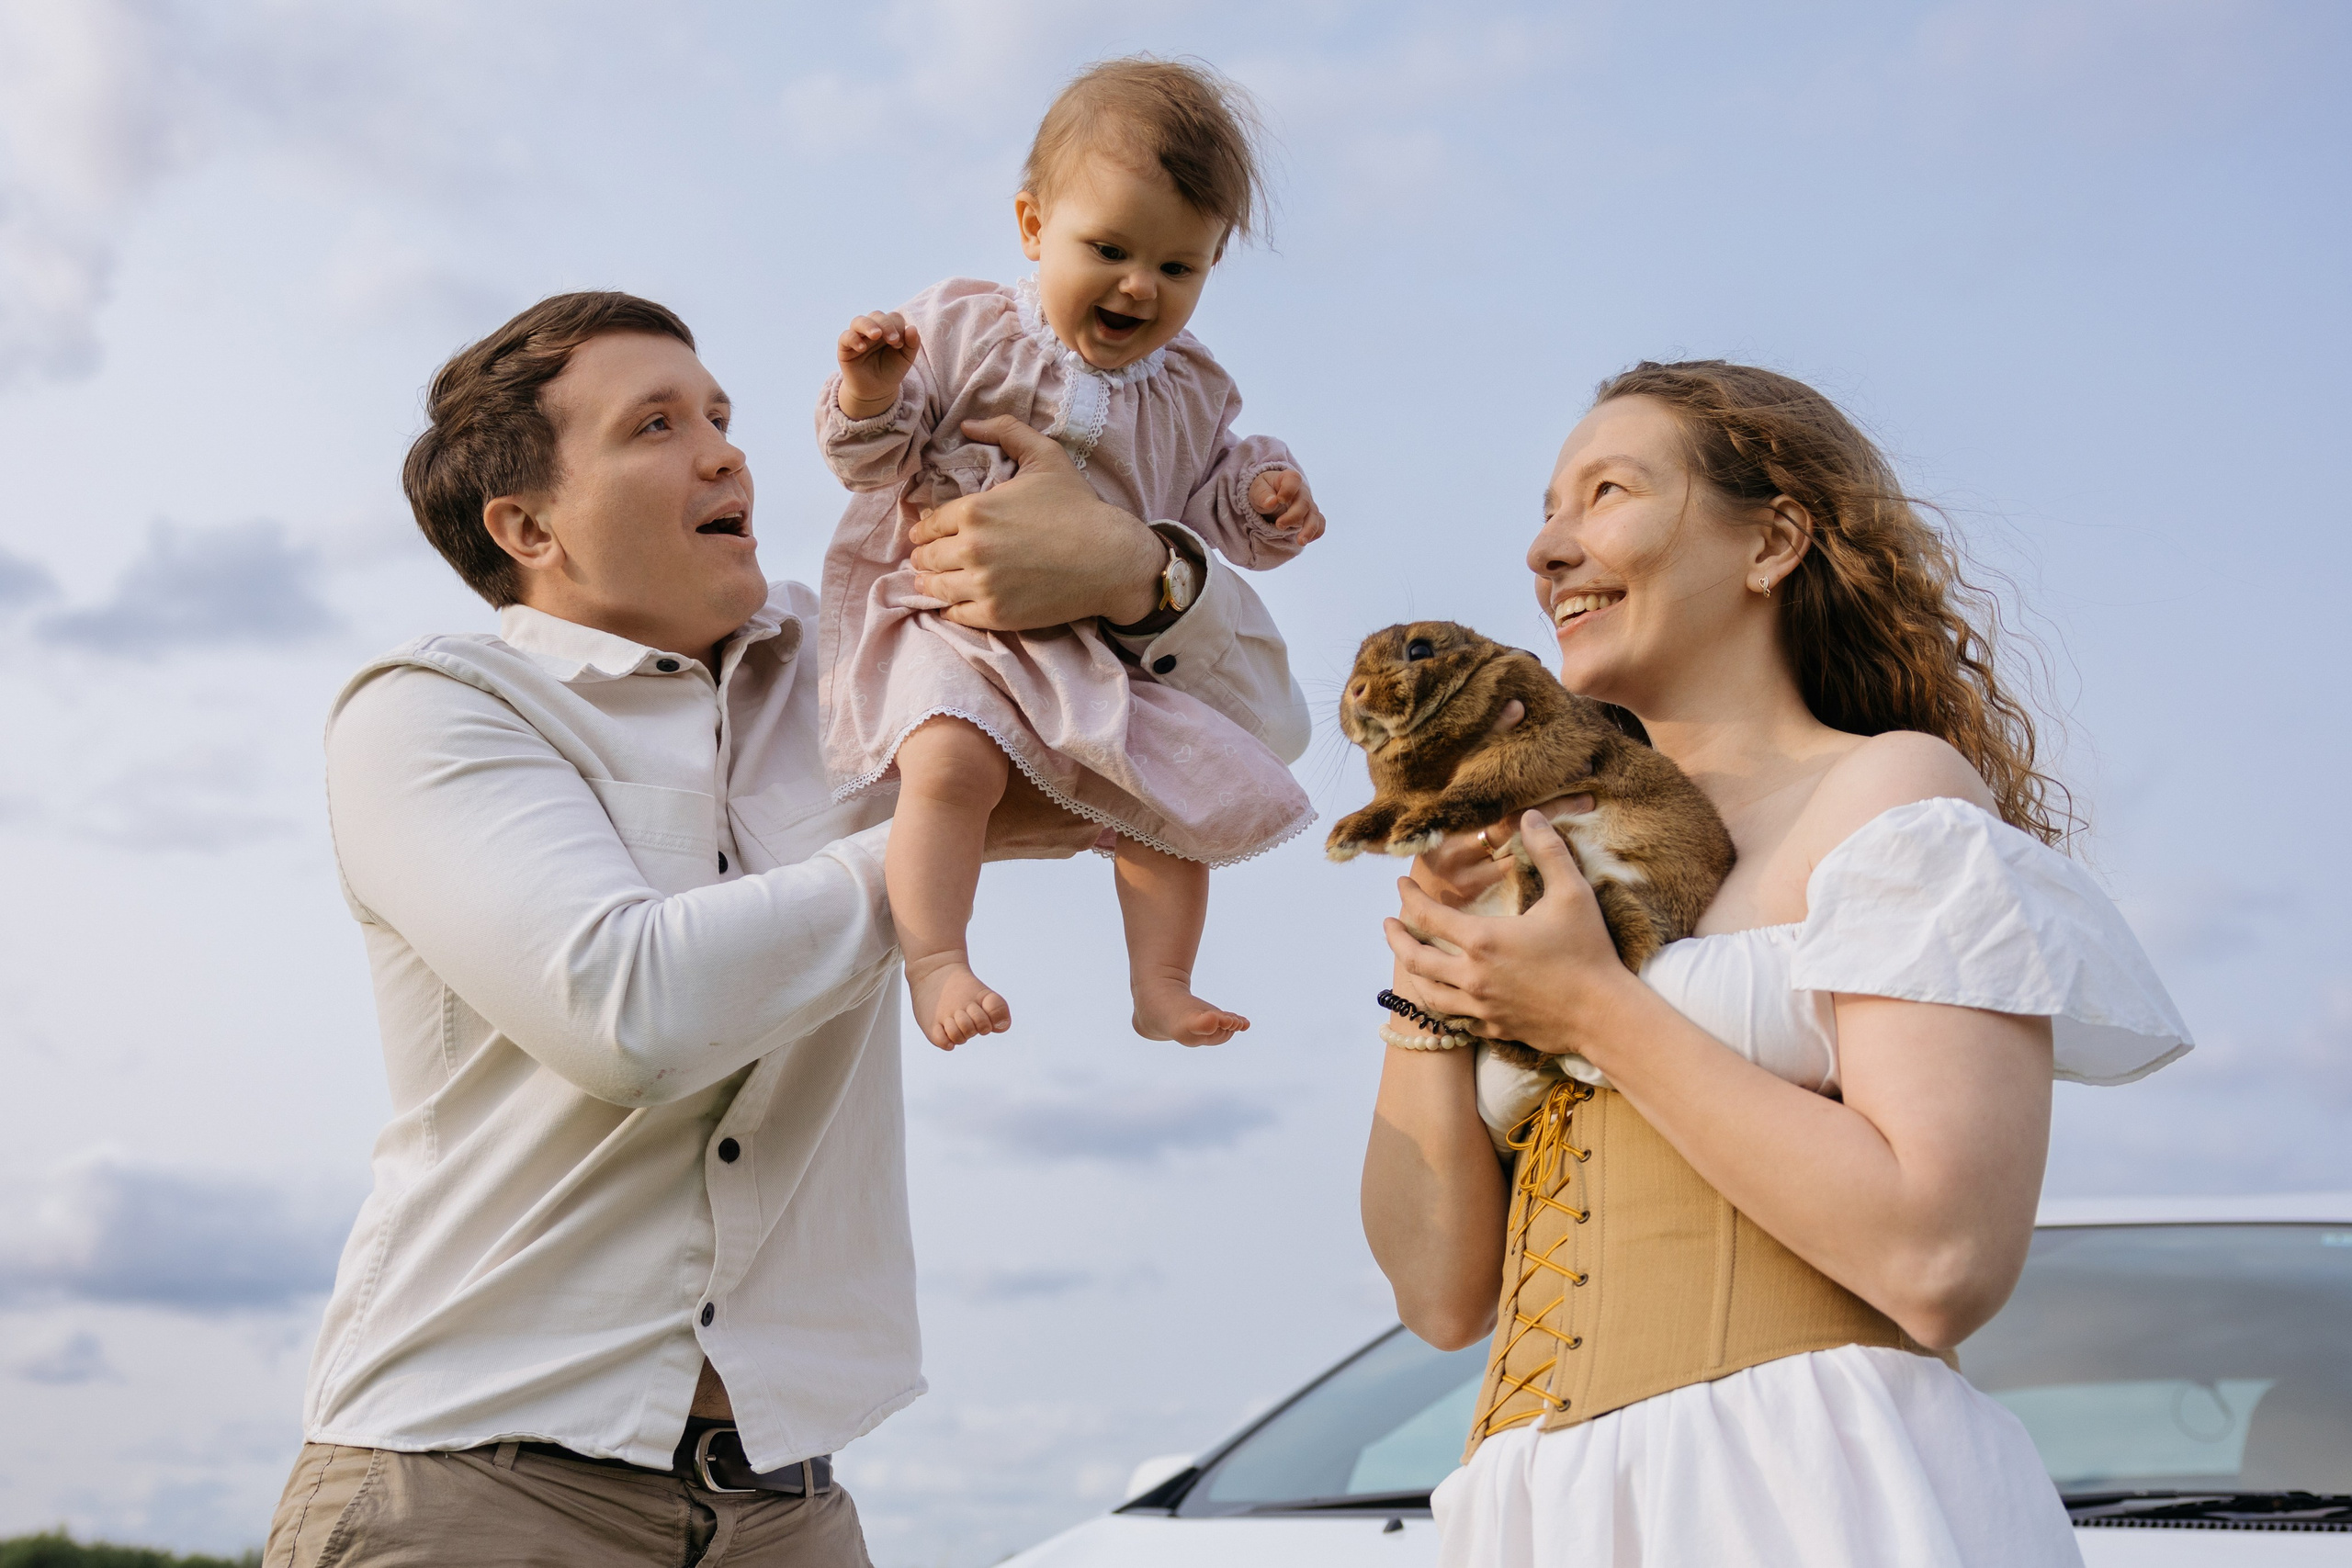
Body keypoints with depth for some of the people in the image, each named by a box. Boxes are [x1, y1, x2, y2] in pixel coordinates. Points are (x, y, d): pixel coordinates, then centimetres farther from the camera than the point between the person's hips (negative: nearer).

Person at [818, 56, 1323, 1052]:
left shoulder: (1189, 394, 10)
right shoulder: (960, 331, -3)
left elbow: (1202, 498, 22)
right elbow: (872, 459, -2)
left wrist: (1261, 501, 1)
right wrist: (869, 396, -24)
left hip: (1100, 645, 5)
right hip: (951, 619, -5)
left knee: (1183, 795, -1)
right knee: (952, 757, -32)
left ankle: (1160, 985, 11)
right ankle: (935, 965, -28)